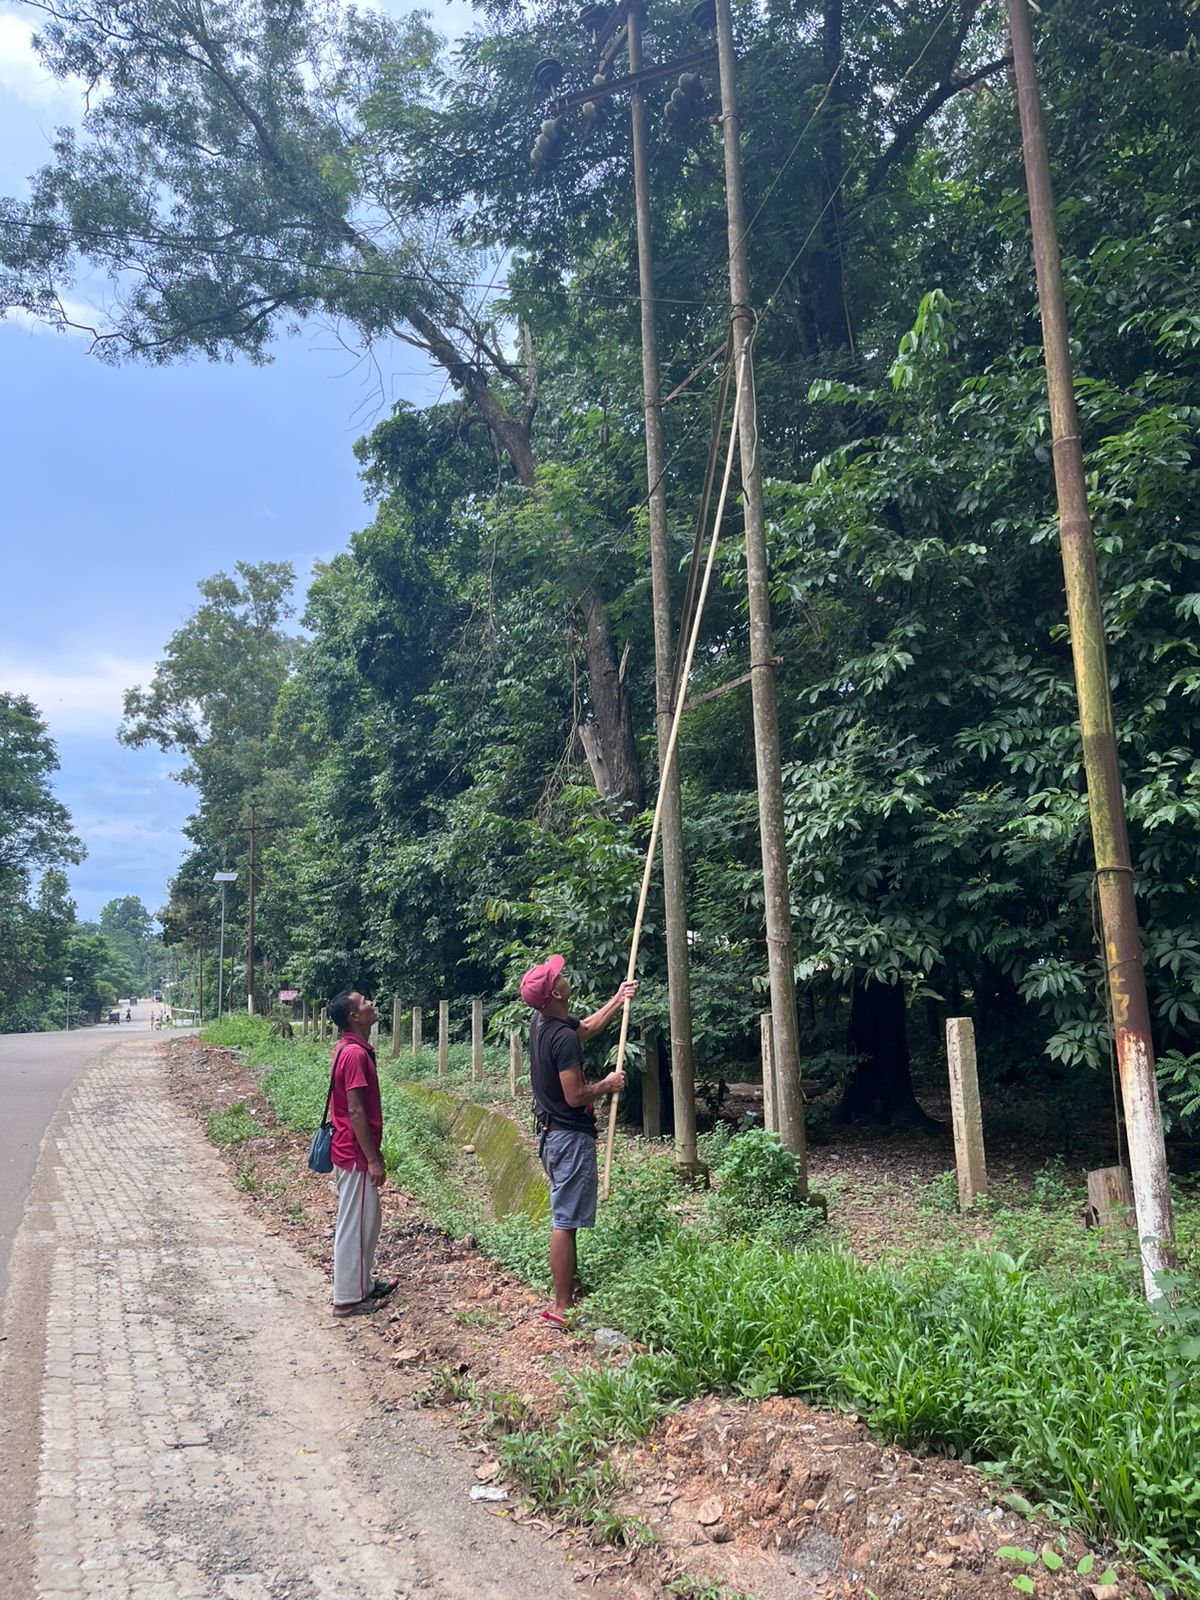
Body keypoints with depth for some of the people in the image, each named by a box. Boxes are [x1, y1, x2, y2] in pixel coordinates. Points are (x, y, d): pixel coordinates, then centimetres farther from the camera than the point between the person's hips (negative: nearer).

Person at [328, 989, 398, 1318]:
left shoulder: (352, 1048, 9)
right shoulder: (355, 1054, -22)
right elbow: (355, 1111, -23)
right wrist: (373, 1160, -19)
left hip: (355, 1151, 10)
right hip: (356, 1155, -10)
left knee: (368, 1218, 20)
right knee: (355, 1223, 1)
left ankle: (363, 1283, 32)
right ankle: (348, 1299, 11)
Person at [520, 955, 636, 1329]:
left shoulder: (542, 1021, 5)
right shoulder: (563, 1038, -25)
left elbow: (588, 1027, 23)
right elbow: (575, 1096, -25)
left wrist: (618, 1000, 20)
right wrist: (608, 1085, -8)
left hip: (551, 1133, 10)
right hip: (570, 1136, -10)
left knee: (565, 1216, 21)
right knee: (565, 1221, -3)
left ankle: (568, 1284, 33)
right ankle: (562, 1308, 4)